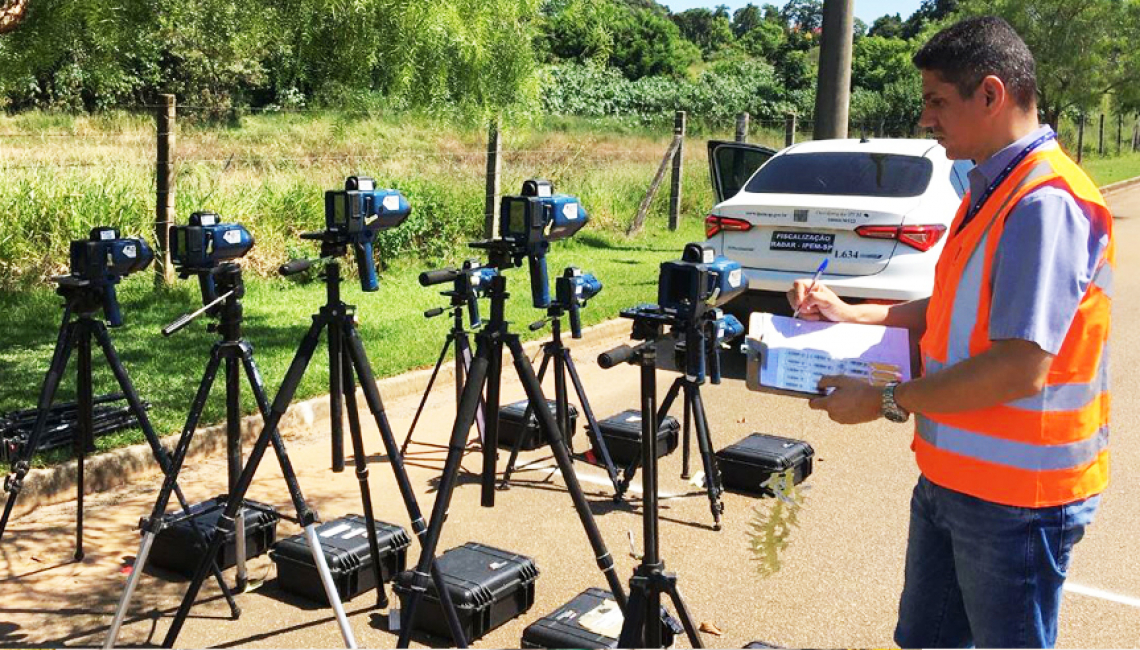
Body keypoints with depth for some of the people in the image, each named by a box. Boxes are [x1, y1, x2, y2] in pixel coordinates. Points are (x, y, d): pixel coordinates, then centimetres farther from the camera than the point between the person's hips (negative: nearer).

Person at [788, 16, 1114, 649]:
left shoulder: (1047, 203, -22)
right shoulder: (990, 190, 10)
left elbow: (1020, 368, -28)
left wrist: (888, 401, -19)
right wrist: (851, 315, 11)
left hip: (1016, 495, -9)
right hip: (953, 474, 9)